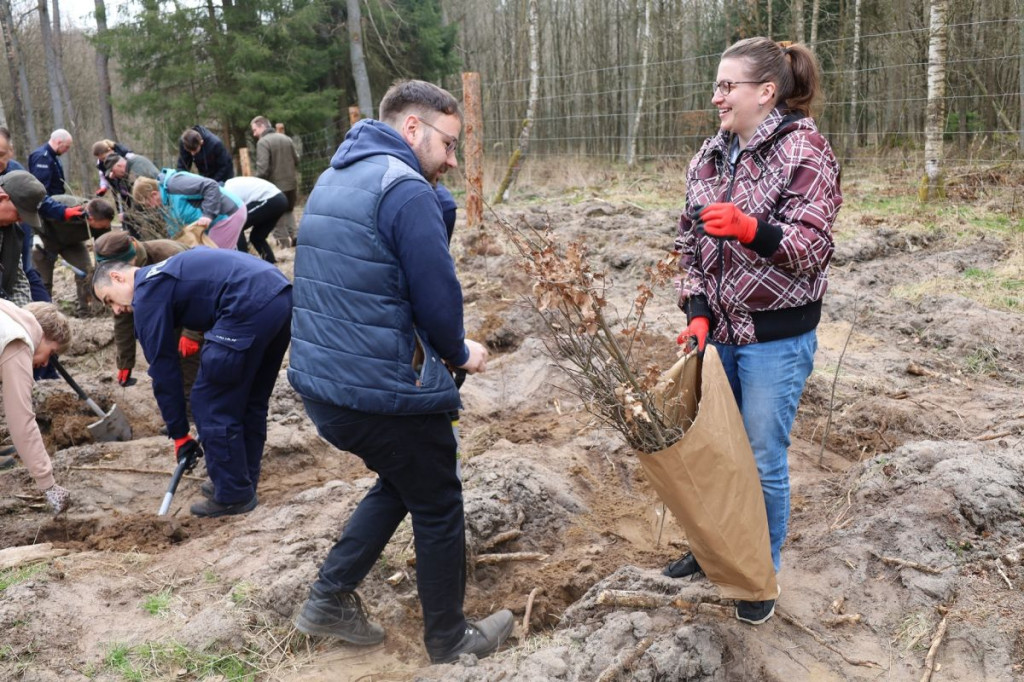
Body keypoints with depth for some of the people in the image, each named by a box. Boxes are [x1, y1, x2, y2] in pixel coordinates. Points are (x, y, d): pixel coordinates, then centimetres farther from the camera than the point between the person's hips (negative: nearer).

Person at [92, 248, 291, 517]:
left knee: (211, 405, 6)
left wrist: (179, 434, 12)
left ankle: (233, 496, 15)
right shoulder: (166, 273, 30)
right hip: (280, 293, 9)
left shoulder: (148, 293, 5)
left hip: (250, 308, -9)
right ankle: (243, 483, 33)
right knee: (251, 402, 22)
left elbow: (163, 367, 6)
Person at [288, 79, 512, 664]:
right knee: (439, 510, 12)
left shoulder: (335, 178, 12)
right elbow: (439, 296, -19)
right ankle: (450, 642, 29)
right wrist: (460, 352, 3)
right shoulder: (405, 190, -18)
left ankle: (330, 599, 28)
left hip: (321, 380, 9)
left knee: (401, 483, 28)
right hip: (386, 392, -9)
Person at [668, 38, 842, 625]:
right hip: (718, 330, 6)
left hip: (776, 339, -6)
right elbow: (691, 242, 8)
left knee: (763, 461, 5)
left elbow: (812, 247, -16)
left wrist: (750, 229, -34)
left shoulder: (804, 151, -11)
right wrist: (697, 312, -5)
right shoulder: (710, 157, 8)